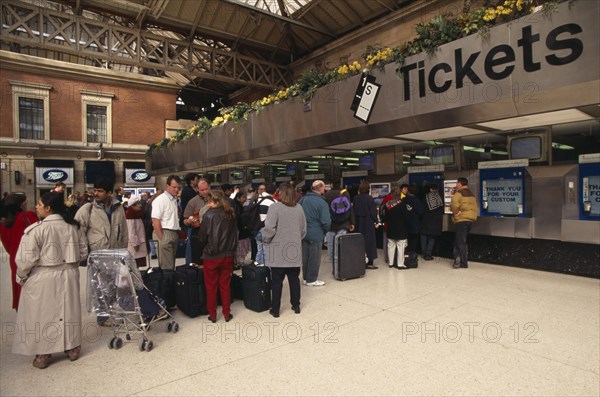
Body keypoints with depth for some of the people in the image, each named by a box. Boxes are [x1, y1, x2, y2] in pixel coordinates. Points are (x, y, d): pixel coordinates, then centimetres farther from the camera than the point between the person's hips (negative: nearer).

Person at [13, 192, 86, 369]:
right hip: (68, 276, 5)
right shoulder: (73, 226, -2)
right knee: (68, 312, 16)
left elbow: (27, 258, -14)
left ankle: (43, 355, 21)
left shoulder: (36, 229, -17)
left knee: (42, 316, 10)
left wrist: (21, 277, 4)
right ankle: (72, 348, 27)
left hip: (43, 278, -4)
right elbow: (82, 251, 6)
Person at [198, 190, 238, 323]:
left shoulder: (209, 215, -15)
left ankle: (212, 315, 22)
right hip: (228, 255, 4)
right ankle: (227, 314, 22)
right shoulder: (231, 215, -1)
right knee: (225, 285, 15)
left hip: (211, 256, -4)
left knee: (211, 287, 12)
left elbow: (202, 238, -9)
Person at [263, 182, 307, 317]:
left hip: (278, 251, -4)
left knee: (277, 281, 6)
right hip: (294, 250, 4)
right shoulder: (299, 208, 4)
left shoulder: (275, 207, -12)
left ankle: (275, 309, 15)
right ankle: (296, 305, 27)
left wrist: (266, 240, -2)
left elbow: (269, 228, -19)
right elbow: (303, 230, 9)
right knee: (294, 278, 16)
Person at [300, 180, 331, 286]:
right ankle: (312, 280, 17)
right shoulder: (322, 203, -16)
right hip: (316, 234, -6)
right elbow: (326, 221, -18)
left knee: (305, 256, 16)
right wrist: (326, 230, 1)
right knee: (314, 257, 7)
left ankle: (306, 278, 27)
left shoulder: (303, 199, 3)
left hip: (303, 232, 6)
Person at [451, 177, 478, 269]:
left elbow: (454, 205, -24)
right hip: (470, 219, 8)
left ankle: (463, 263, -3)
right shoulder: (472, 194, 17)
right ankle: (463, 261, 21)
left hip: (461, 220, -8)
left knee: (460, 242, -3)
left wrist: (456, 213, -13)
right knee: (463, 241, 17)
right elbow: (474, 207, 21)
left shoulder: (458, 193, -10)